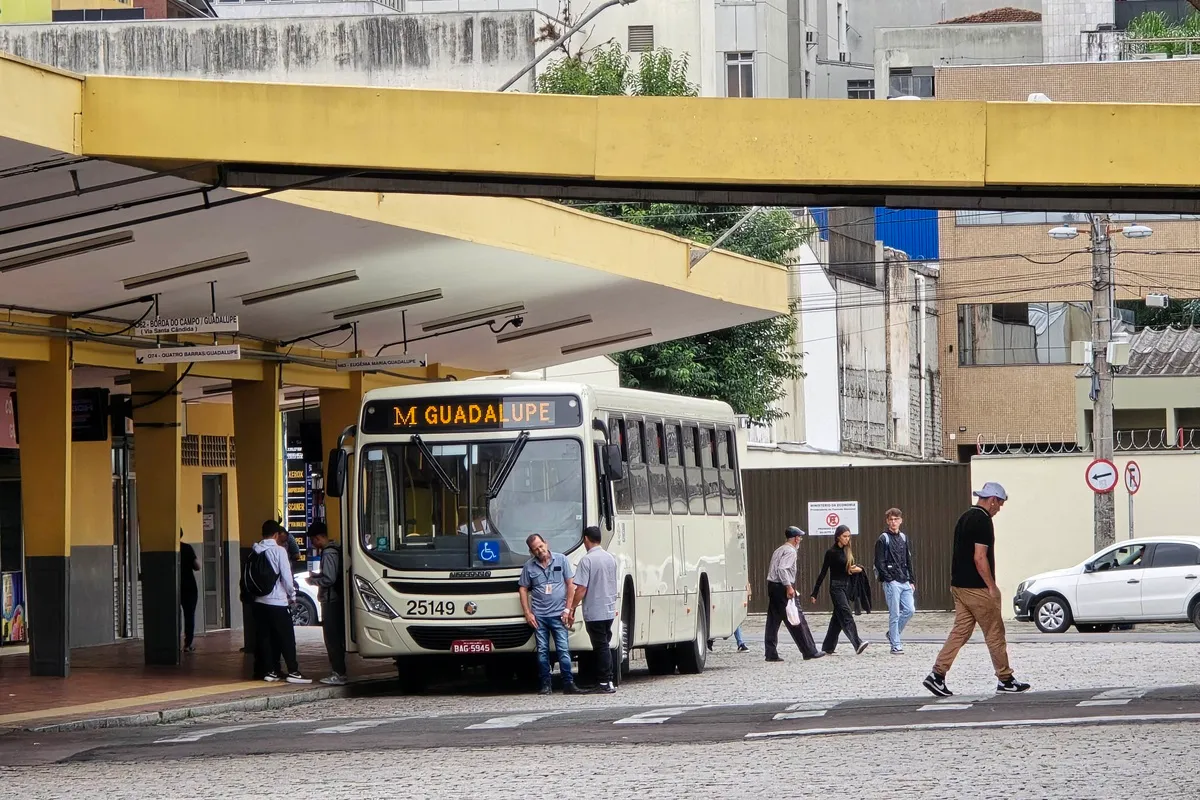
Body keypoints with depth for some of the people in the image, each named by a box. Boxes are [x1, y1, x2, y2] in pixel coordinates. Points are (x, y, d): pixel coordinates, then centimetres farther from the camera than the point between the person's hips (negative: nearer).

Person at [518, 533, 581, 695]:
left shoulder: (561, 560, 3)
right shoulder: (529, 566, 5)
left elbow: (570, 584, 4)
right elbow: (523, 589, 10)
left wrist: (568, 609, -2)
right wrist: (527, 613, 2)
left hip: (558, 614, -1)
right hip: (538, 616, 1)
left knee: (563, 650, -5)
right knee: (542, 651, 3)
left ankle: (568, 683, -3)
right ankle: (545, 685, 8)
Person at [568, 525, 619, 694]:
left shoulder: (587, 560, -15)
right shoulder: (610, 558, 9)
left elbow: (581, 589, -18)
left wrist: (572, 609, -11)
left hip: (594, 612, -7)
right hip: (609, 611, 7)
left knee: (601, 647, -3)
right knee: (605, 646, 13)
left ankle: (604, 683, -3)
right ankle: (607, 681, 13)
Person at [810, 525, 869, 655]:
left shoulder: (848, 552, 12)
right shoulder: (831, 552, -6)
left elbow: (851, 569, 16)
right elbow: (823, 573, -5)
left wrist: (858, 568, -10)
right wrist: (814, 594, -4)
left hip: (847, 587, 7)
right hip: (836, 587, -7)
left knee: (838, 618, 8)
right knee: (846, 615, -18)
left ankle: (827, 648, 14)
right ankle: (858, 644, -31)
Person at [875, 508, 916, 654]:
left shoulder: (904, 538, 15)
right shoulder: (883, 539, -3)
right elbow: (879, 563, -7)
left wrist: (912, 580, 11)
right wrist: (889, 579, -14)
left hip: (905, 582, 6)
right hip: (892, 583, -6)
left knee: (910, 610, 1)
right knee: (895, 614, -5)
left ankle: (893, 634, 20)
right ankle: (895, 645, 0)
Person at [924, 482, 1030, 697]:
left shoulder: (964, 518, 14)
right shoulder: (983, 520, -15)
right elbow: (980, 557, -21)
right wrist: (992, 587, -16)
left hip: (959, 586, 9)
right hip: (977, 588, -9)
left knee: (960, 631, 7)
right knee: (995, 634, 2)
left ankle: (937, 675, -2)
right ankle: (1005, 679, 9)